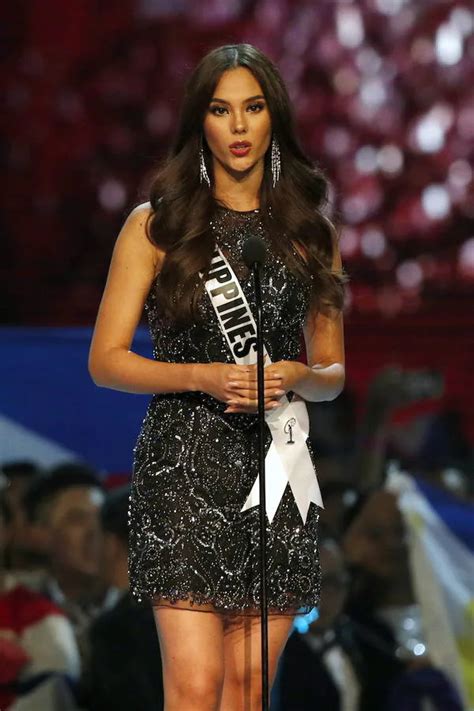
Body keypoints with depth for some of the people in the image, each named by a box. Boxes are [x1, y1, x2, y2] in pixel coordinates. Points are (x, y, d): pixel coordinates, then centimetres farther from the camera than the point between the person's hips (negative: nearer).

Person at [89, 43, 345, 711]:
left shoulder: (310, 232, 13)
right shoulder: (155, 226, 4)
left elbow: (334, 374, 17)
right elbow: (106, 360, 2)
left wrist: (296, 376, -7)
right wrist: (207, 378, -13)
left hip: (276, 464, 3)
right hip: (183, 464, -3)